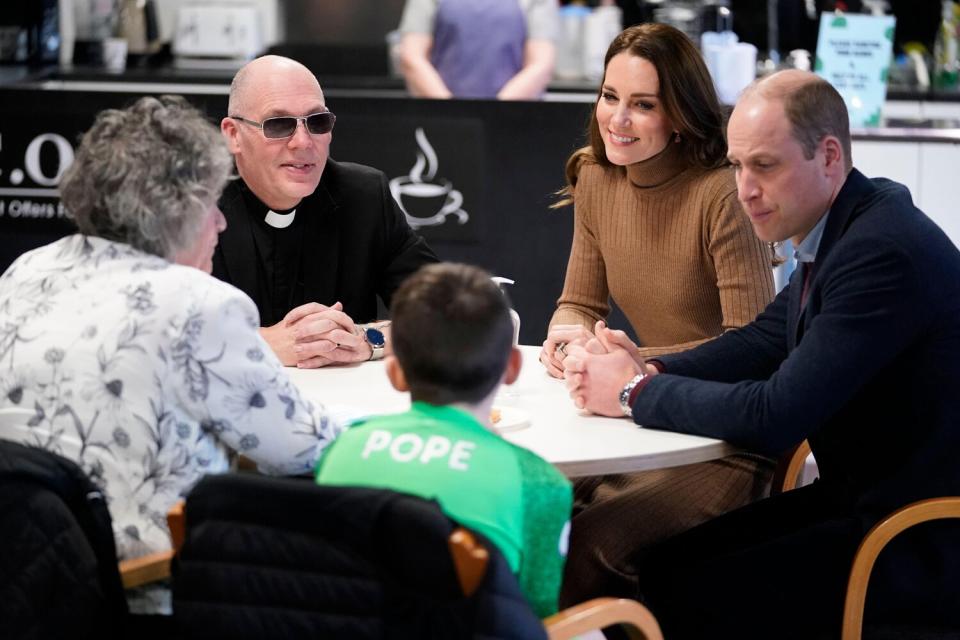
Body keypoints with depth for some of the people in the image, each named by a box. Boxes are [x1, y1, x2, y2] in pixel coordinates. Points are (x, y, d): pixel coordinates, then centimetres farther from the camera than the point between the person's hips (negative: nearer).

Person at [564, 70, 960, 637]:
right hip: (860, 495, 9)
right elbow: (765, 340, 14)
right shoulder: (840, 227, 5)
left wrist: (636, 393, -14)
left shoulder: (884, 251, -25)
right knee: (662, 563, 4)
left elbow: (776, 415, -26)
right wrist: (650, 370, -4)